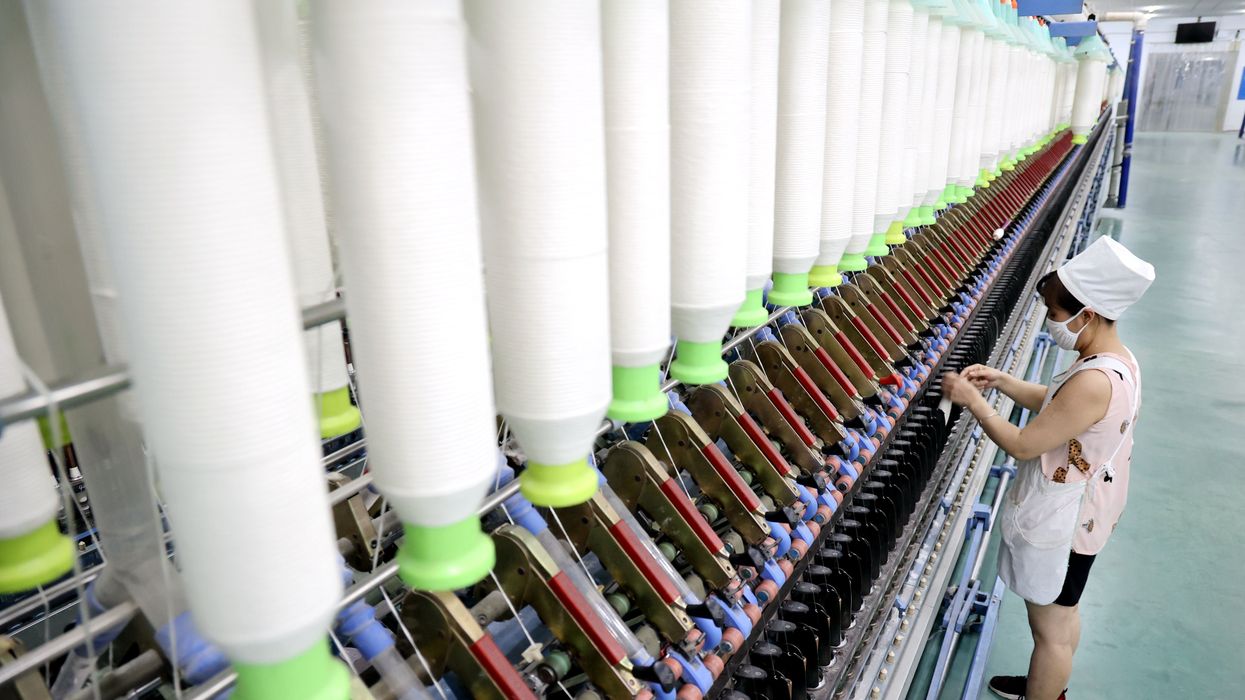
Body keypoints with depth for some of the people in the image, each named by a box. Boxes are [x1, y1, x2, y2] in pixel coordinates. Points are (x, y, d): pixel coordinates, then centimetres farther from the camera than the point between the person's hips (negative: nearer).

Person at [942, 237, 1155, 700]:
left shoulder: (1094, 382, -34)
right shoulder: (1118, 361, -2)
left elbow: (1022, 445, -27)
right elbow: (1056, 406, 13)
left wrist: (973, 400, -17)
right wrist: (1002, 381, 2)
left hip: (1057, 524, -10)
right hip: (1080, 514, 10)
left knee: (1050, 628, 12)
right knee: (1062, 613, 29)